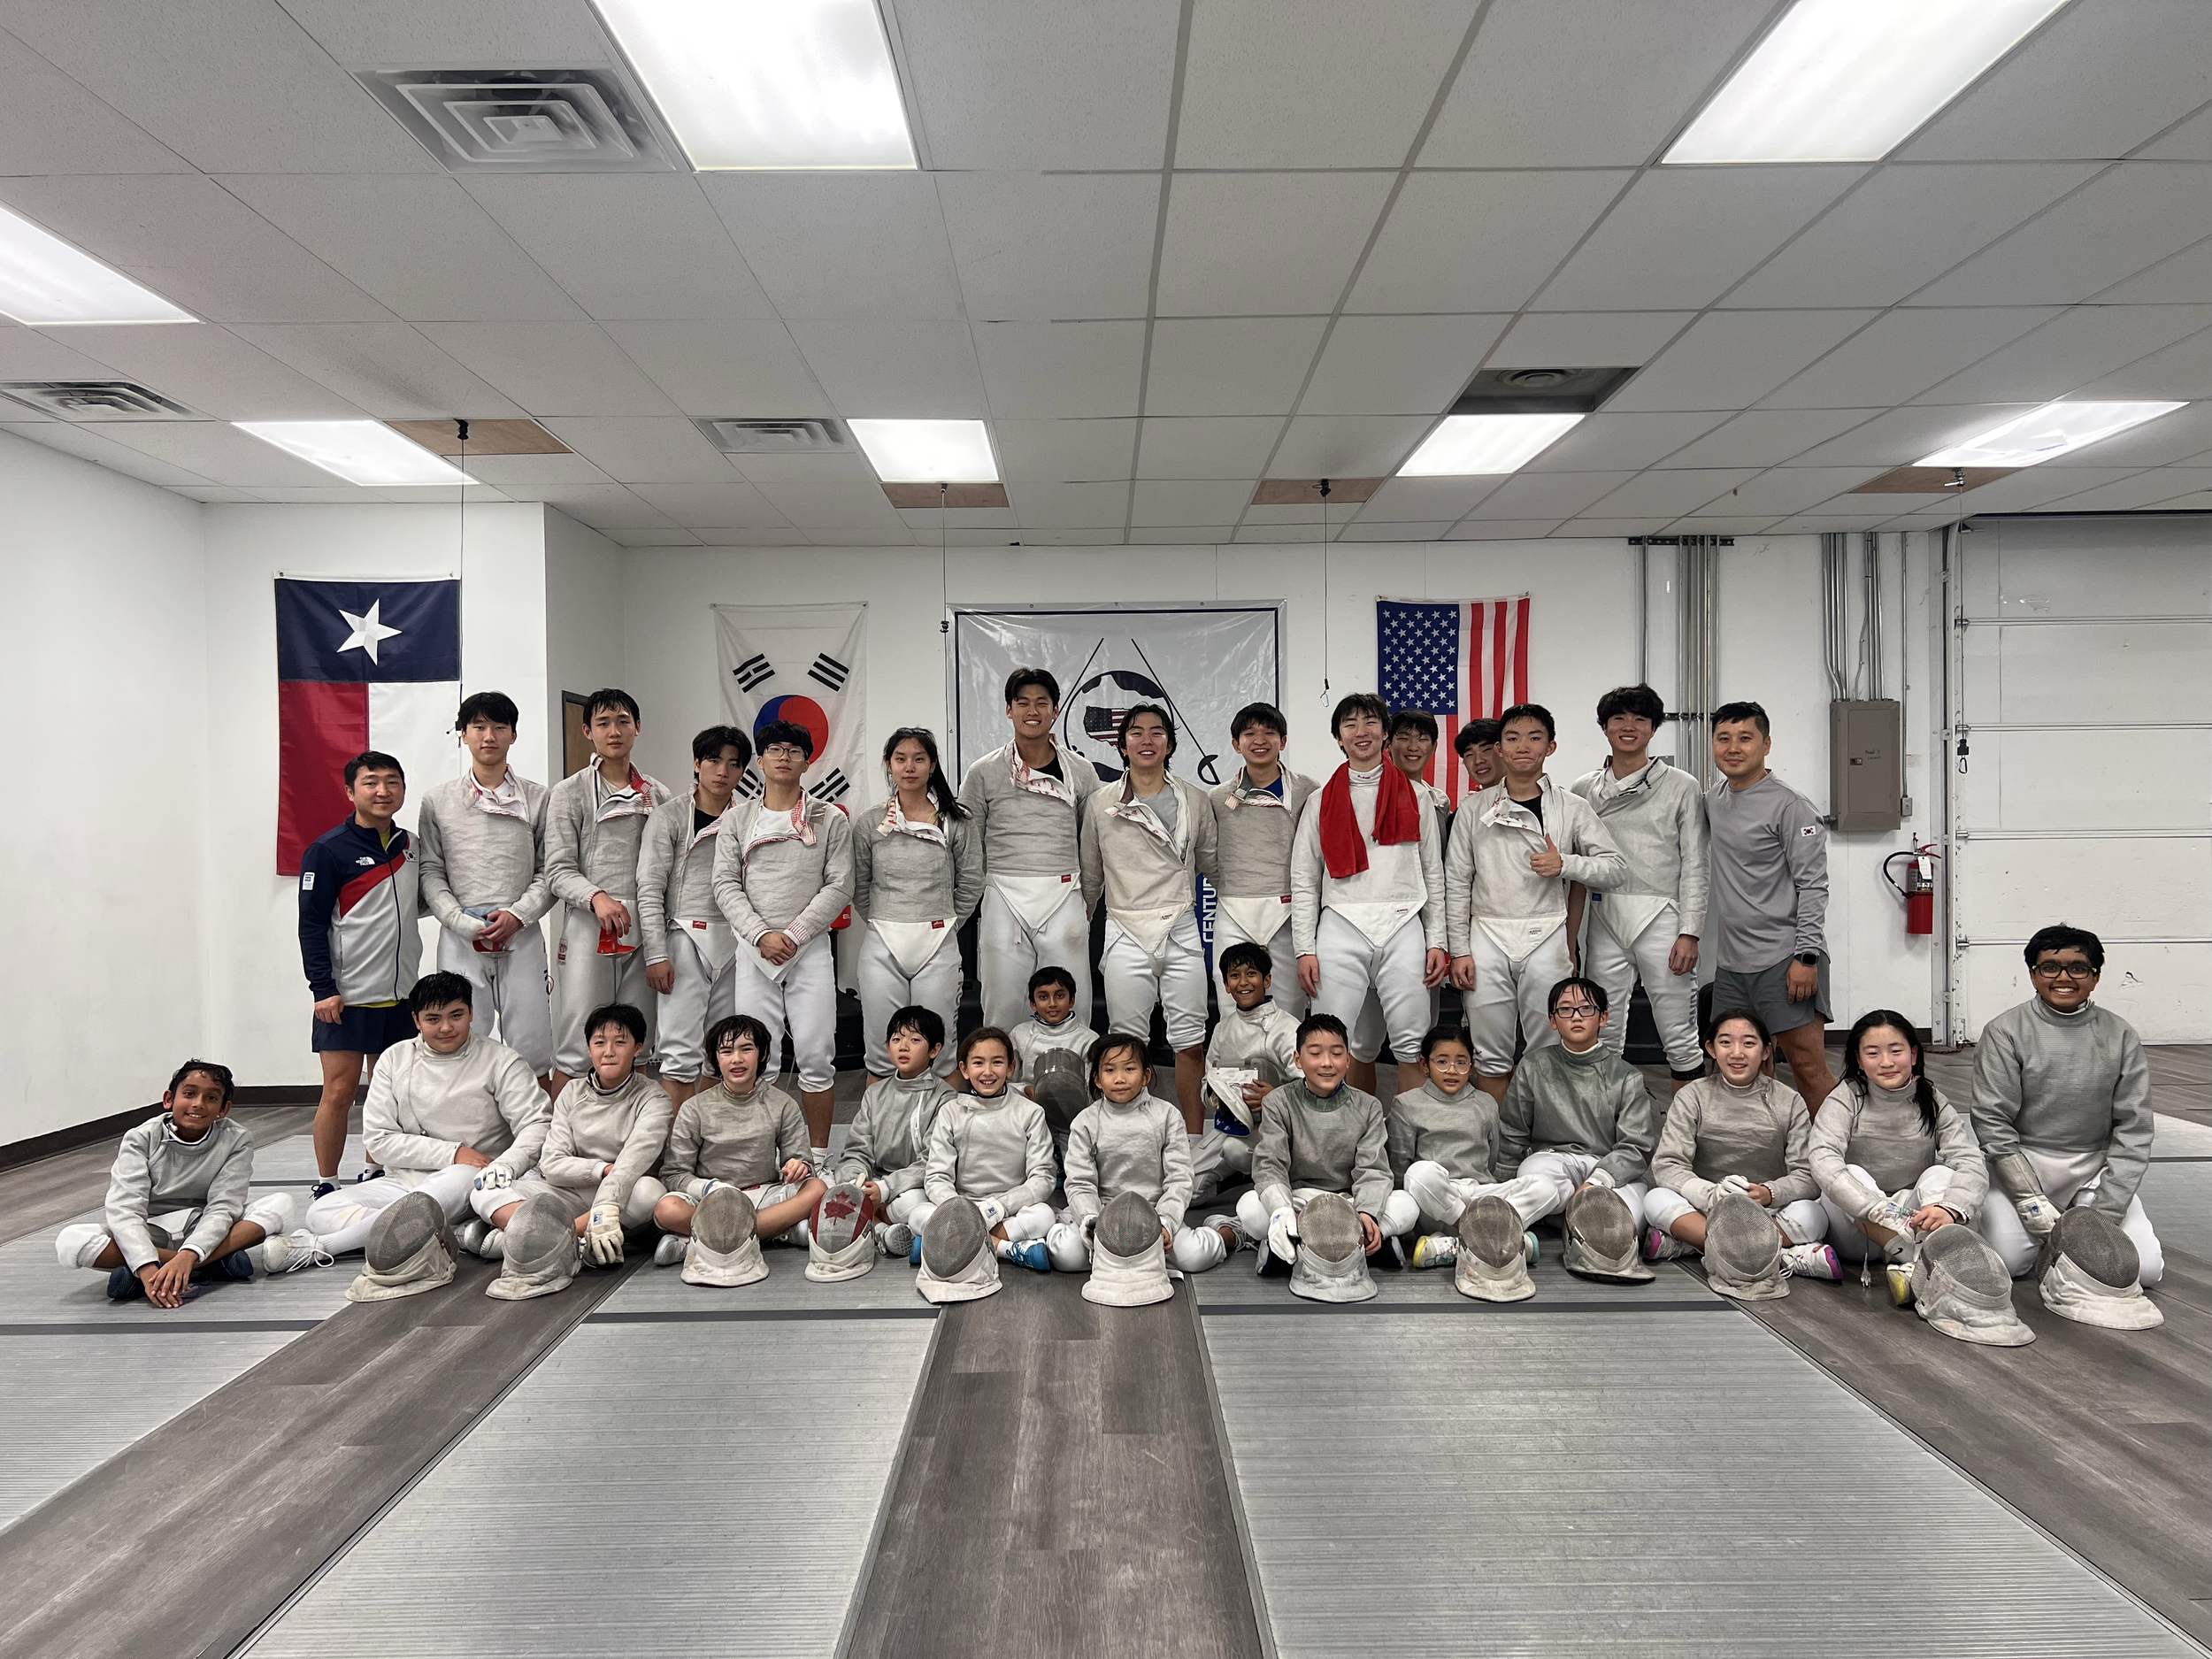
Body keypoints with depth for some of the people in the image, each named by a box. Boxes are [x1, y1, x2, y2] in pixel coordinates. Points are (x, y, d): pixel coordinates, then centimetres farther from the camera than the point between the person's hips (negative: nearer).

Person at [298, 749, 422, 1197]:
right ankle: (325, 1186, 11)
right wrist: (323, 988, -14)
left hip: (401, 993, 5)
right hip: (347, 996, -5)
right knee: (339, 1092, -2)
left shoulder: (411, 846, 10)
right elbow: (312, 924, -8)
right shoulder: (329, 850, -7)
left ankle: (375, 1175, 25)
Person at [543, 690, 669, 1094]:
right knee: (576, 1048, -4)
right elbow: (558, 871, -4)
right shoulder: (569, 793, 3)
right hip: (588, 927, -3)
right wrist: (597, 897, -24)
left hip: (643, 929, 4)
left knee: (635, 1048, 9)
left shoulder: (657, 795, 13)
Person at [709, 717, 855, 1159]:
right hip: (754, 949, 1)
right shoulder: (738, 819, 10)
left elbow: (839, 886, 0)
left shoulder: (830, 819, 7)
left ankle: (818, 1156, 9)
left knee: (816, 1057, -1)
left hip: (811, 948, -1)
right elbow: (726, 885, 3)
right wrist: (761, 934, -11)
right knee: (756, 1059, 1)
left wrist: (795, 932, -11)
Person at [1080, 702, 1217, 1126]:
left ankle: (1193, 1138, 14)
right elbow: (1090, 876, 15)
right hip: (1126, 935, -1)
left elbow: (1210, 862, 18)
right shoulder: (1101, 804, 4)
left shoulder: (1195, 800, 7)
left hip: (1182, 932, 1)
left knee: (1190, 1042, 3)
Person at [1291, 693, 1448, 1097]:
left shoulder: (1415, 798, 13)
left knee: (1412, 1040, -5)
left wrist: (1436, 941, 5)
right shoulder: (1321, 801, 12)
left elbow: (1434, 874, 14)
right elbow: (1304, 880, 9)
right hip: (1341, 928, 0)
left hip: (1403, 928, 0)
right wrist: (1305, 949, 1)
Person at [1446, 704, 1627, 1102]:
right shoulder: (1475, 810, 6)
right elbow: (1456, 883, 6)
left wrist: (1566, 864, -13)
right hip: (1487, 938, 1)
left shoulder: (1571, 808, 5)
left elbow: (1616, 869, 4)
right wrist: (1459, 949, 0)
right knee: (1491, 1054, 5)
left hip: (1546, 938, 0)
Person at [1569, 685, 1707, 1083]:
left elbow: (1694, 865, 1)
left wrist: (1689, 933, -7)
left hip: (1661, 917, -3)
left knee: (1680, 1040, 0)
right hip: (1605, 918, 3)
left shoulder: (1680, 786, 4)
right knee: (1604, 1038, 7)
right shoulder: (1584, 789, 11)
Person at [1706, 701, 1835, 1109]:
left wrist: (1807, 956, -17)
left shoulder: (1790, 807, -8)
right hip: (1730, 963, 7)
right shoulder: (1713, 800, 13)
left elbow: (1812, 886, -11)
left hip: (1784, 960, -7)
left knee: (1809, 1069, -6)